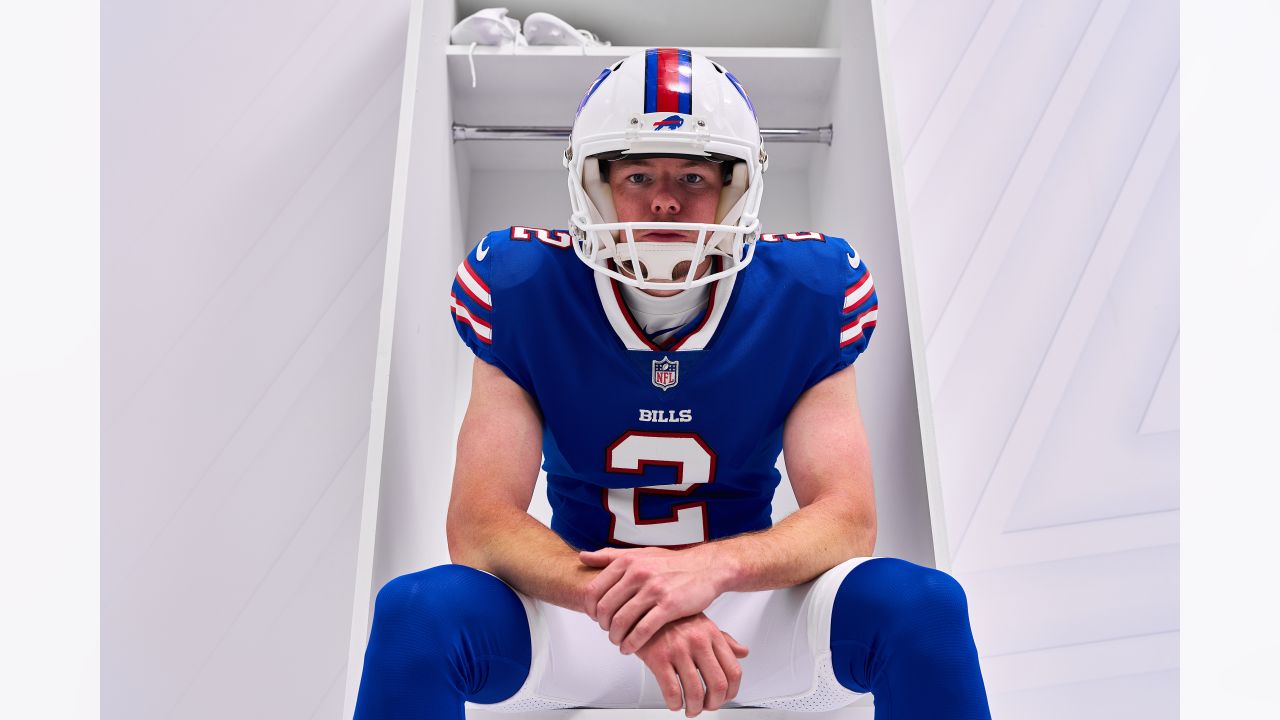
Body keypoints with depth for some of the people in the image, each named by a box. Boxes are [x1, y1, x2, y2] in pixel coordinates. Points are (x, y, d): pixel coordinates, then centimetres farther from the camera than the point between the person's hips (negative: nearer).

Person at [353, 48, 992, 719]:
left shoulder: (807, 296, -11)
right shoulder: (521, 292, -13)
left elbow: (847, 517, -13)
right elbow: (478, 524, -17)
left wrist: (712, 566, -34)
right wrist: (618, 599, -36)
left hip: (747, 603, 0)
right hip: (580, 600, 1)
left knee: (922, 605, -27)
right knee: (418, 611, -27)